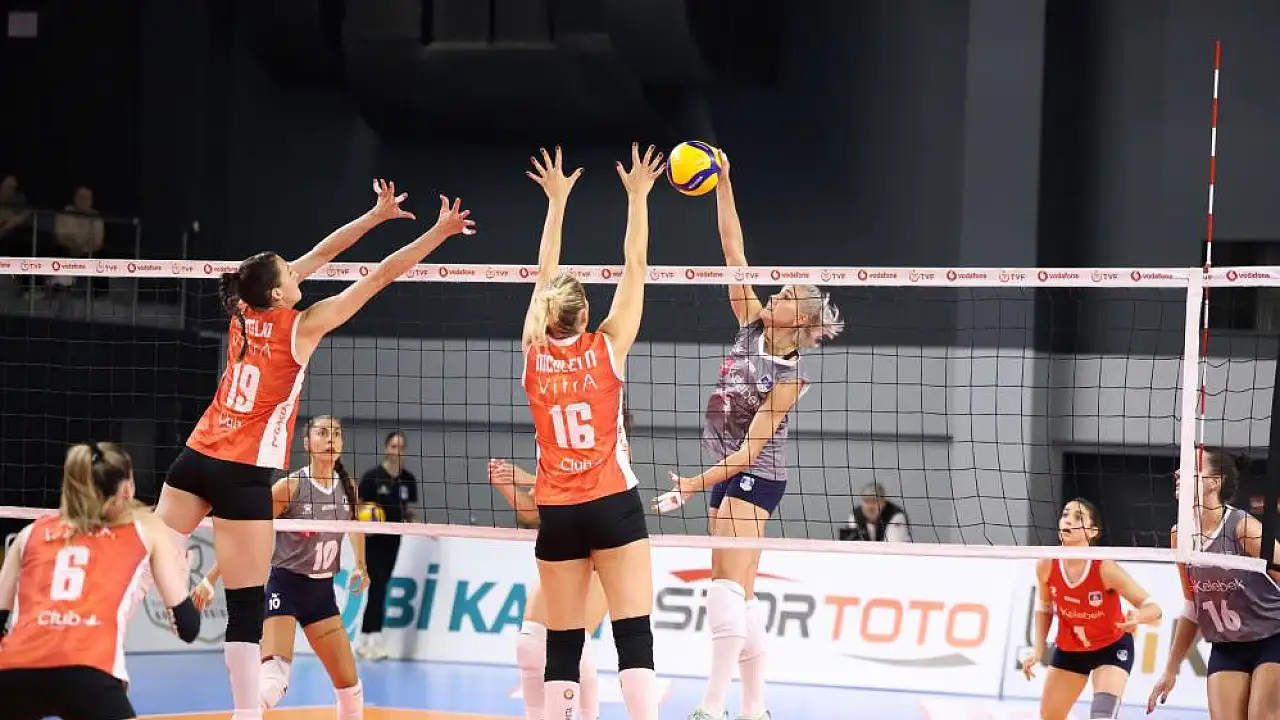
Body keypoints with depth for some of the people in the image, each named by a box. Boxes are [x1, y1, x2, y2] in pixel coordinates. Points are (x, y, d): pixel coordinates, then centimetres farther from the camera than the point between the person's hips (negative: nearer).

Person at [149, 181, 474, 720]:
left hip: (196, 459, 6)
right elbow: (381, 276, -6)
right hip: (244, 475, -6)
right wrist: (439, 231, 0)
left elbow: (316, 255, 17)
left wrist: (376, 215, 23)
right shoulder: (302, 327, -9)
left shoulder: (244, 312, 6)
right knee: (247, 607, -3)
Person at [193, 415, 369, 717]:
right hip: (285, 584, -6)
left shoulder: (348, 488, 1)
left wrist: (361, 565, 21)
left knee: (349, 683, 11)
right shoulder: (291, 486, -15)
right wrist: (210, 579, -14)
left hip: (322, 590, 6)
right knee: (274, 678, -26)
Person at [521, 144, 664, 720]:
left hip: (557, 514, 3)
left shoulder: (535, 353, 2)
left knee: (563, 641, 4)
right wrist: (637, 197, 8)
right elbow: (635, 266, 0)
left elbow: (546, 277, 14)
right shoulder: (607, 347, -4)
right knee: (634, 633, -8)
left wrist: (557, 202, 21)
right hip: (613, 505, -3)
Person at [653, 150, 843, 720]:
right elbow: (733, 251, 0)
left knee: (729, 586, -15)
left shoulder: (791, 374, -14)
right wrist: (722, 185, -6)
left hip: (753, 476, -8)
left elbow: (750, 448, -18)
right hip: (726, 473, 8)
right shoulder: (753, 326, 3)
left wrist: (692, 485, -21)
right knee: (738, 593, 7)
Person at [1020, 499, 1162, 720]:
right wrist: (1037, 650, -6)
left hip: (1112, 647, -4)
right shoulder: (1046, 566, -18)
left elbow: (1153, 608, -27)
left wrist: (1138, 617, -50)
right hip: (1068, 649, 5)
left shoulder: (1105, 568, -29)